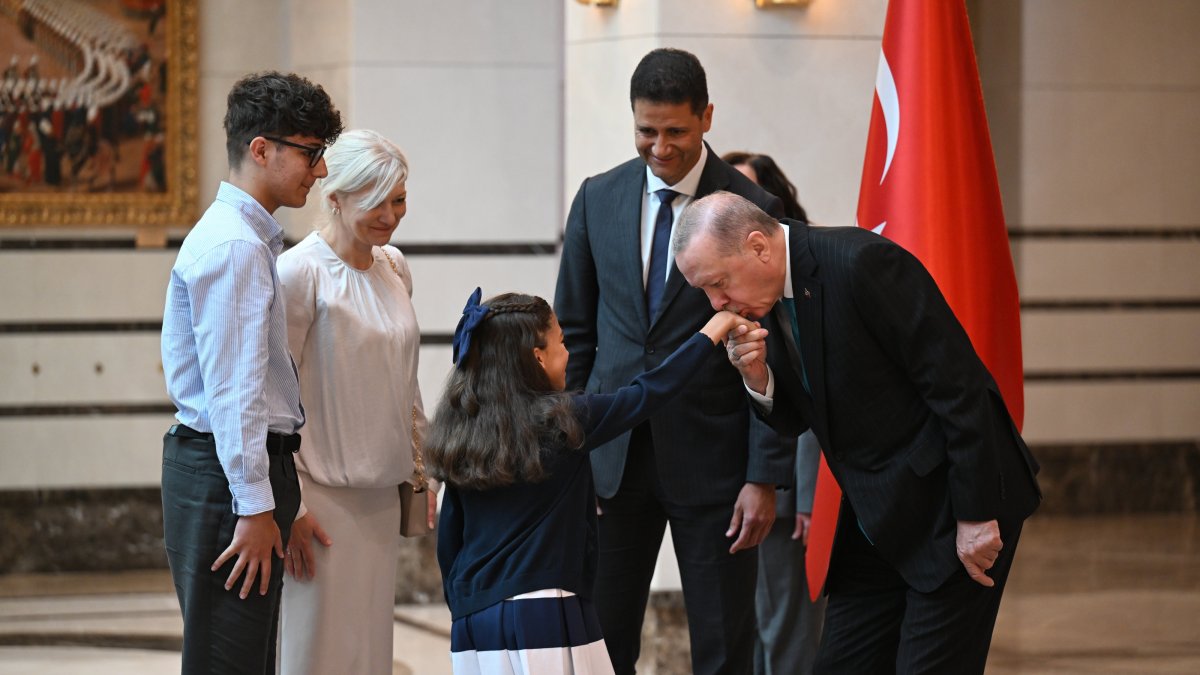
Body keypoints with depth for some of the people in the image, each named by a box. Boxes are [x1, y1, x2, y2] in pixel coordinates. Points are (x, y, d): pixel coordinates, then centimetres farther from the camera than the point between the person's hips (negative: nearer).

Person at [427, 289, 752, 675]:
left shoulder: (462, 436, 7)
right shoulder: (563, 423, -7)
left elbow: (448, 542, 11)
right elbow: (649, 393, 1)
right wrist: (709, 334, 13)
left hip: (474, 620, 6)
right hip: (542, 617, -5)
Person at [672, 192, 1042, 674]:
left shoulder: (862, 262, -21)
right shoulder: (767, 303, 4)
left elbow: (958, 384, -21)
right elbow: (796, 421, 13)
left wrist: (976, 516, -20)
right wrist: (760, 380, -11)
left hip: (953, 507, -8)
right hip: (877, 518, 8)